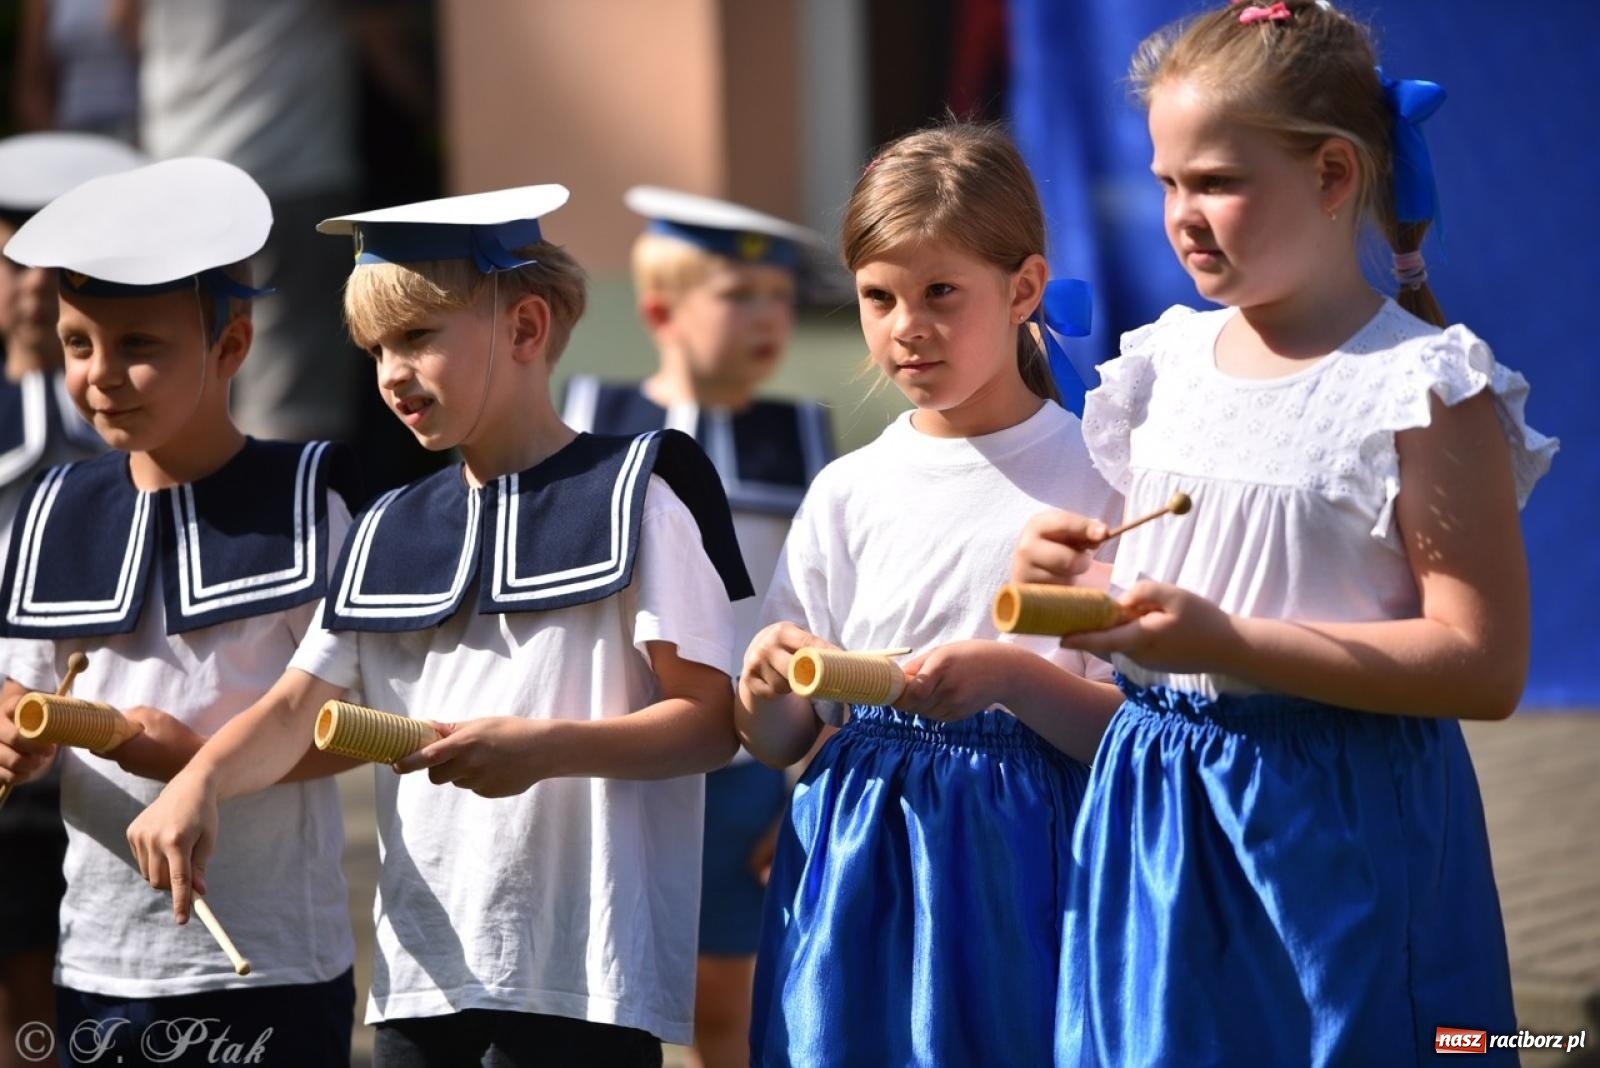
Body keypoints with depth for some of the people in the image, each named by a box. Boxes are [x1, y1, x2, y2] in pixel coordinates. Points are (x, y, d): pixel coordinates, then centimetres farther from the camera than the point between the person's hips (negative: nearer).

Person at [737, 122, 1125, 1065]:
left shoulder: (1098, 481, -2)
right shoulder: (849, 494, 8)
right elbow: (778, 743, 10)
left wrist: (1013, 676, -20)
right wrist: (767, 681, -11)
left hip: (1026, 863, -3)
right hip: (861, 873, 3)